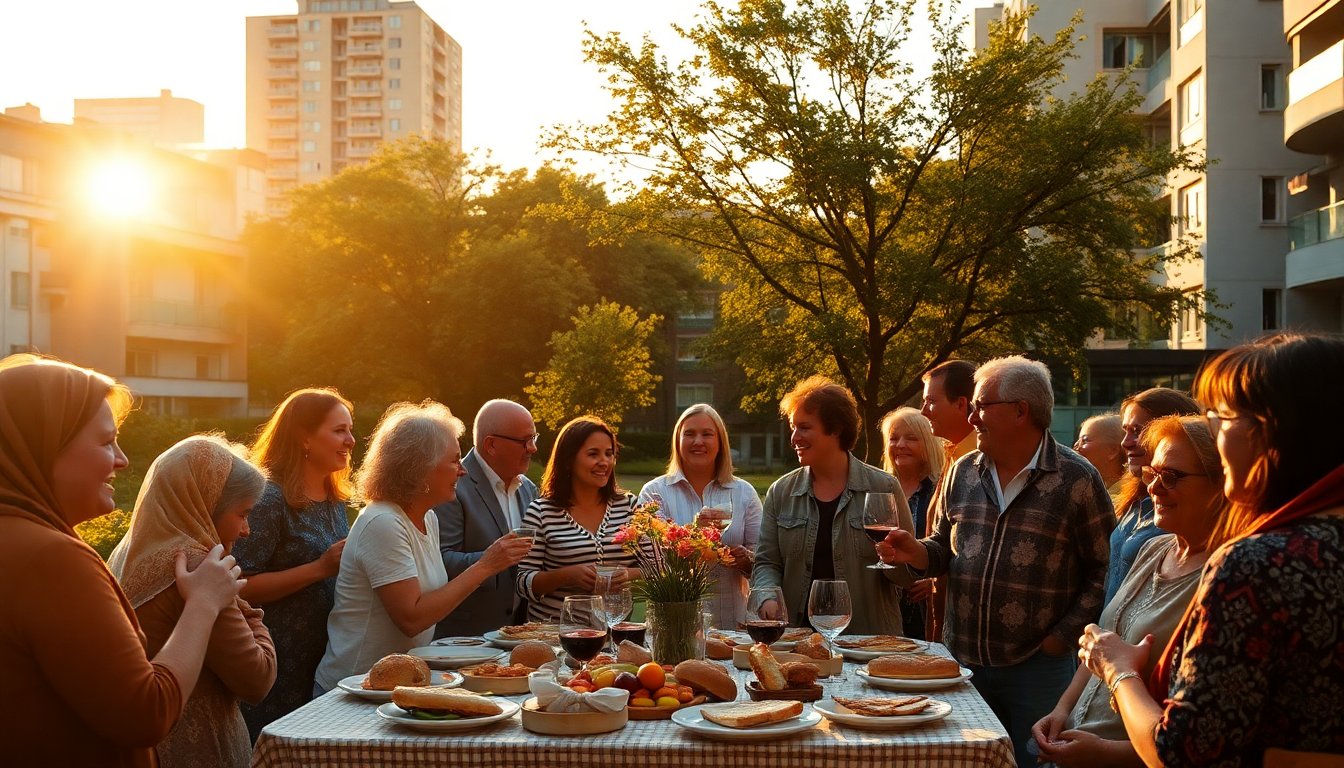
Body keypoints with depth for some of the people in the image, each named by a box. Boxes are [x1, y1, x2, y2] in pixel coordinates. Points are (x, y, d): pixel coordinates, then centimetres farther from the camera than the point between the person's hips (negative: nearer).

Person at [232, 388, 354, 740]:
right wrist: (321, 568, -23)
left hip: (328, 660, 8)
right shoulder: (269, 498, -14)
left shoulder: (335, 500, 10)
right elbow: (241, 586, -21)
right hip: (282, 669, -8)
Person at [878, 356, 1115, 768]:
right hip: (961, 658, 5)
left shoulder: (1076, 478, -7)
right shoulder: (963, 472, 9)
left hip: (1038, 667, -4)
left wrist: (1064, 635, -10)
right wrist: (916, 552, -4)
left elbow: (1104, 569, -6)